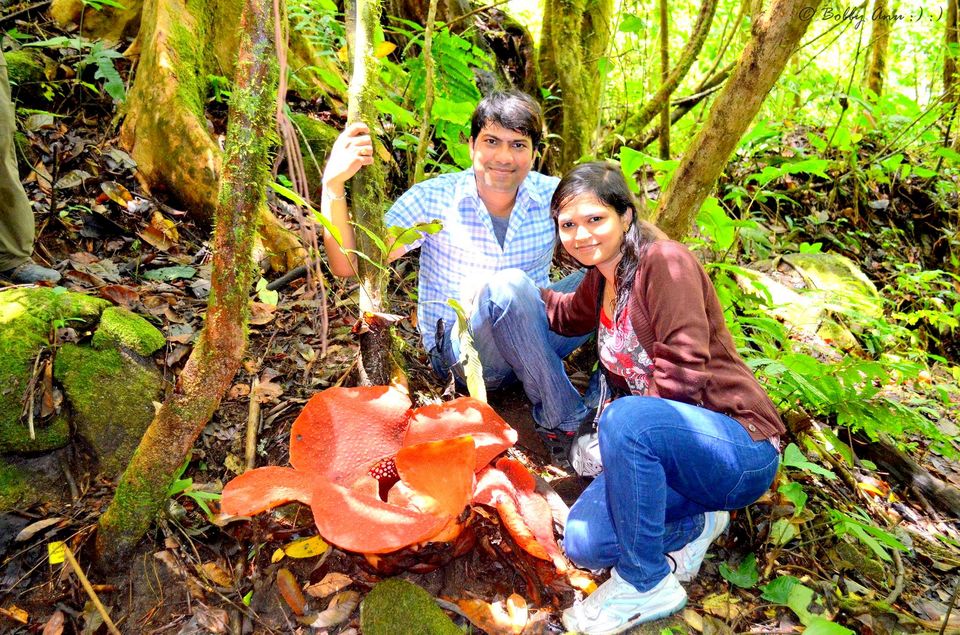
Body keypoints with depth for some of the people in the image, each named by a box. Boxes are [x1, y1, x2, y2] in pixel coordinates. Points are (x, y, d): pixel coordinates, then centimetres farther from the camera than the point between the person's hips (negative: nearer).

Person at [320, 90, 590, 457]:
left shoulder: (552, 196, -3)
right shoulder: (432, 200, -10)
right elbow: (347, 265, -14)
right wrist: (333, 183, -27)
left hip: (534, 337, 3)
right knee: (510, 286, -36)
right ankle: (562, 423, -22)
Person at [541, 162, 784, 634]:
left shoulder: (665, 261, -15)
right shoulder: (602, 276, 9)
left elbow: (684, 370, -22)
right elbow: (567, 317, 32)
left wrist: (613, 426, -18)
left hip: (742, 447, -7)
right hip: (673, 444, 7)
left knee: (626, 418, -36)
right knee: (583, 542, -12)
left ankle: (648, 584, -13)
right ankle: (696, 524, 16)